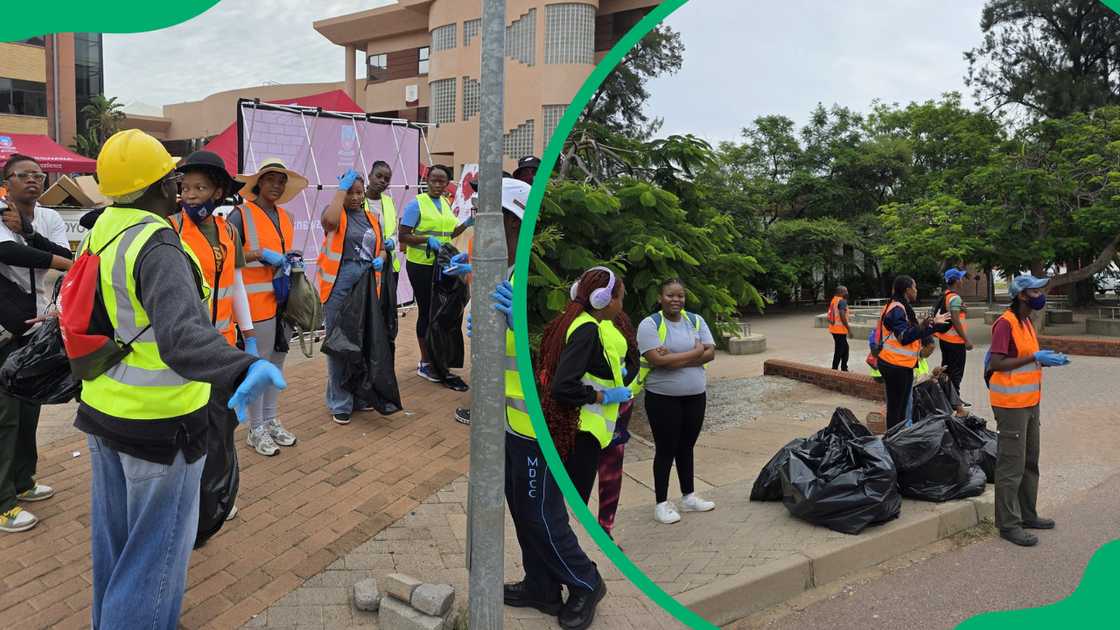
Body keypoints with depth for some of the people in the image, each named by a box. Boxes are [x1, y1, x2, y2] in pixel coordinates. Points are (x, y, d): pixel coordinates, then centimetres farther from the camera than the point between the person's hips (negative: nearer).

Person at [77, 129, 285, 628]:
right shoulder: (158, 248, -25)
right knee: (157, 545, 7)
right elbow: (182, 335, -42)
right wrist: (243, 369, -57)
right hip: (158, 421, -9)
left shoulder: (101, 230, 1)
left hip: (102, 409, 9)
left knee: (113, 534, 25)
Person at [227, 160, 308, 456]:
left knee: (277, 361, 15)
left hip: (283, 299, 7)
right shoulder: (241, 214, -8)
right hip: (256, 301, -7)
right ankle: (256, 429, 14)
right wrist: (260, 254, -19)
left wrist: (289, 260, 5)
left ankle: (271, 420, 28)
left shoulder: (286, 217, 13)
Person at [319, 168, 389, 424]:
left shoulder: (371, 218, 15)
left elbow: (382, 248, 20)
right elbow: (330, 221, -25)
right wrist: (341, 189, -15)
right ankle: (340, 403, 9)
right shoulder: (335, 212, -1)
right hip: (339, 285, -5)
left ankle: (361, 395, 27)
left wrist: (380, 259, -3)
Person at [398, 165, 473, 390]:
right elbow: (403, 236, -12)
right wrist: (427, 240, -24)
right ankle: (425, 362, 13)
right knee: (426, 311, 1)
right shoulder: (416, 204, -9)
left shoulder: (446, 204, 11)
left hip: (442, 265, 6)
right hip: (421, 265, -6)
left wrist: (466, 224, 6)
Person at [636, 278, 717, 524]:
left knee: (686, 447, 16)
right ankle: (661, 503, 16)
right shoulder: (650, 324, -11)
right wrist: (694, 352, -13)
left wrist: (674, 359, -17)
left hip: (695, 396, 4)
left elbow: (710, 353, -5)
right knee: (666, 449, 4)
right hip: (663, 398, -4)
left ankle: (689, 496, 29)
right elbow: (657, 359, -23)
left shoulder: (696, 320, 4)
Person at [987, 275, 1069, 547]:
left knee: (1030, 462, 18)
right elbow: (996, 364, -22)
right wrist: (1035, 358, -21)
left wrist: (1047, 360, 5)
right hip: (1011, 405, -10)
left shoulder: (1026, 322, 13)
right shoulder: (1005, 323, -16)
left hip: (1029, 402, 10)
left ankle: (1027, 515, 31)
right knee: (1012, 466, -4)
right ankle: (1009, 524, 4)